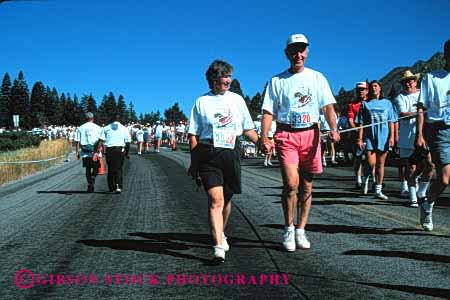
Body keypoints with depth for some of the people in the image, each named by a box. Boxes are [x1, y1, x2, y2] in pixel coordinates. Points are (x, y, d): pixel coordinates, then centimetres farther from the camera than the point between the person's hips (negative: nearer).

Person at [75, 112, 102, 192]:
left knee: (88, 168, 10)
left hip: (85, 152, 2)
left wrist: (77, 152, 7)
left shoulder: (81, 128, 6)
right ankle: (93, 178, -15)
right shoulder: (97, 128, 0)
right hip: (95, 151, -2)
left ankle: (90, 185, 8)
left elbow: (77, 141, 3)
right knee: (96, 168, 11)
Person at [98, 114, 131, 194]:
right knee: (118, 169, 1)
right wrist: (127, 153, 12)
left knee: (110, 169, 13)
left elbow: (101, 141, -2)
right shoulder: (124, 128, 8)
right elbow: (128, 142, 5)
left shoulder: (106, 128, 8)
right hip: (120, 150, -1)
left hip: (109, 150, 1)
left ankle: (111, 187, 19)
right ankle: (118, 186, -13)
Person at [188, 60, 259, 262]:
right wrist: (193, 163, 3)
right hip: (208, 154, -3)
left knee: (227, 199, 14)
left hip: (230, 153, 3)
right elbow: (193, 135, 5)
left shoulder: (237, 99, 12)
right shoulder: (202, 102, 5)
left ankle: (221, 233, 38)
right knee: (216, 200, -14)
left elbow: (248, 129, 18)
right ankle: (219, 246, -17)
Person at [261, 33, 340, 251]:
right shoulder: (277, 81, 7)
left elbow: (327, 106, 3)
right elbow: (268, 111, 3)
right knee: (291, 183, -15)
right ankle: (288, 230, 3)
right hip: (286, 135, -2)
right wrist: (264, 137, -11)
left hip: (311, 134, 2)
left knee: (307, 186, 6)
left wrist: (333, 128, -15)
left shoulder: (317, 77, 11)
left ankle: (301, 231, 19)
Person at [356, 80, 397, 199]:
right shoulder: (365, 104, 7)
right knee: (371, 163, -12)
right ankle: (365, 179, 19)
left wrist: (391, 136, -1)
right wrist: (360, 138, -4)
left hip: (384, 137, 1)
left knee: (380, 163, 6)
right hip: (369, 137, -1)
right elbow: (361, 123, 4)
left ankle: (378, 190, 13)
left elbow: (391, 122, 9)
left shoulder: (387, 103, 10)